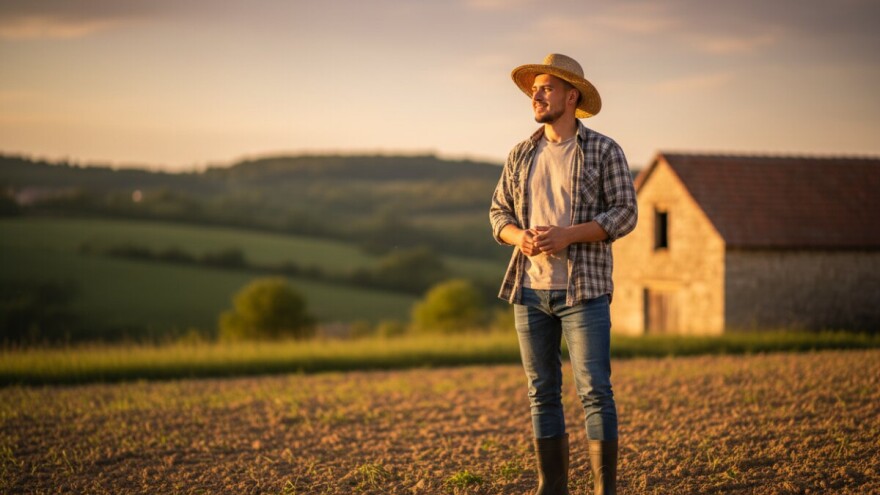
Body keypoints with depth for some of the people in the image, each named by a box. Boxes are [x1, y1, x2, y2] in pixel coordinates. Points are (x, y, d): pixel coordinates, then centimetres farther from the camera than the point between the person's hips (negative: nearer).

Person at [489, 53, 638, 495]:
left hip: (583, 290, -5)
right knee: (542, 393, 8)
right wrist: (518, 236, -10)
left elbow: (625, 213, -7)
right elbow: (499, 212, 14)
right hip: (529, 289, 5)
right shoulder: (521, 155, 12)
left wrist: (567, 234, -19)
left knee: (595, 391, -7)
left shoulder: (604, 151, -2)